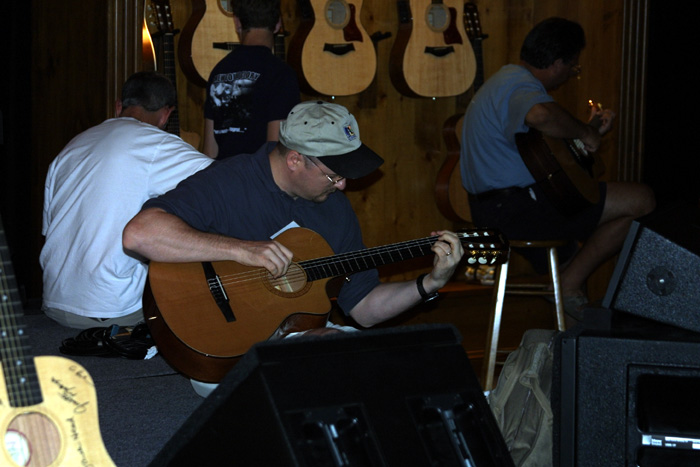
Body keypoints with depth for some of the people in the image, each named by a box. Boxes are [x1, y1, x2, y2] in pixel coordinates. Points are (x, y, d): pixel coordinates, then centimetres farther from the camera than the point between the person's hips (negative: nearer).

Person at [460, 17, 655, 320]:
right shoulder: (521, 88, -18)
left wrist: (591, 132, 16)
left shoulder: (508, 78, 18)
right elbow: (541, 115, -43)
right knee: (641, 201, -12)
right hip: (515, 209, -12)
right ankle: (570, 285, -3)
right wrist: (584, 133, -26)